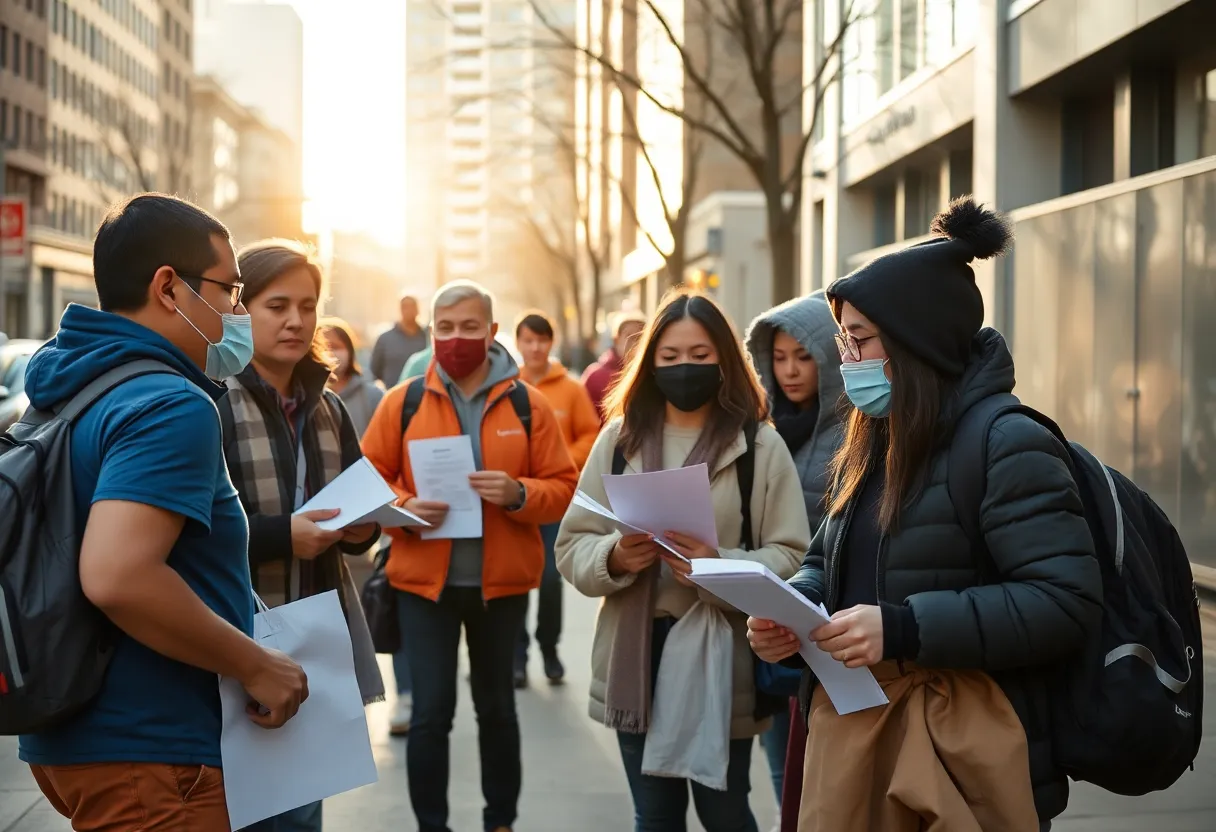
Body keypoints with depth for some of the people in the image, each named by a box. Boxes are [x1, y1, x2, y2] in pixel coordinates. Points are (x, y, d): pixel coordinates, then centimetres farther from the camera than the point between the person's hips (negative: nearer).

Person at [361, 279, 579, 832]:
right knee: (430, 712, 0)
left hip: (502, 582, 1)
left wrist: (518, 494, -19)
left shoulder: (528, 405, 0)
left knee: (497, 707, 15)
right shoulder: (402, 402, 0)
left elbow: (564, 489, 0)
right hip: (424, 581, -1)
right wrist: (404, 507, -17)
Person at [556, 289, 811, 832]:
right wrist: (614, 557, -16)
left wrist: (721, 567, -24)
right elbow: (572, 547, 6)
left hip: (720, 658, -3)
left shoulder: (760, 444, -3)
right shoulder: (619, 438, 6)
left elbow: (792, 557, -7)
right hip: (635, 655, 3)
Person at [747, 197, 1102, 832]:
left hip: (961, 750, -7)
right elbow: (826, 563, 21)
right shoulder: (874, 445, 13)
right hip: (852, 729, 8)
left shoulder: (1007, 445, -15)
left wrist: (904, 628, -28)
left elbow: (1067, 603, -23)